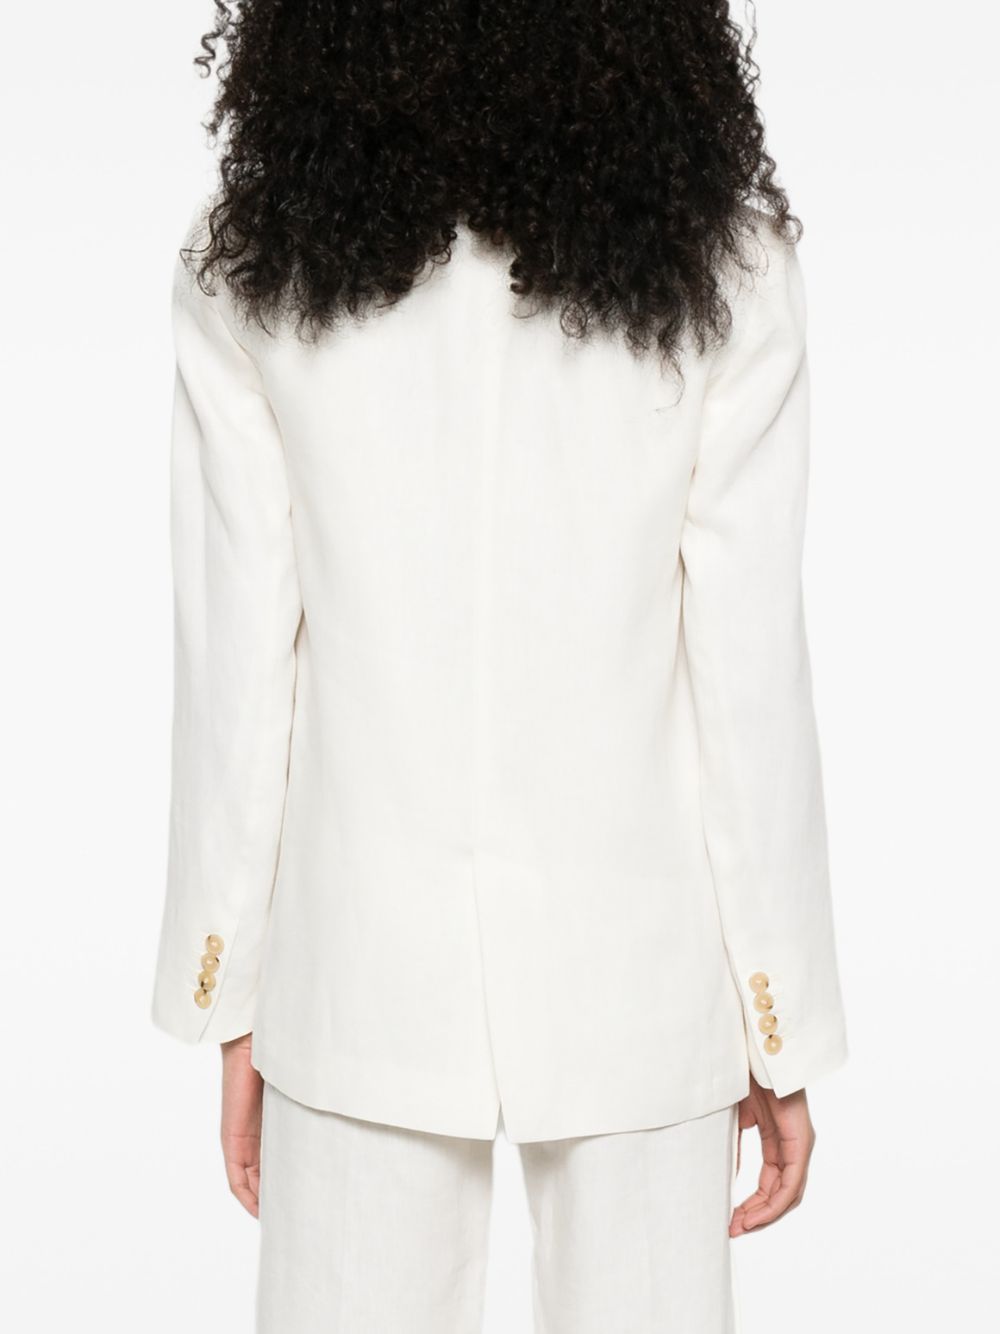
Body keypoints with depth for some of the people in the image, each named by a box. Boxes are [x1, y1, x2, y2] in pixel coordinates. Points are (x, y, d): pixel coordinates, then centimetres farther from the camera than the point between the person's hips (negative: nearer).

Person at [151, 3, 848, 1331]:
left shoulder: (249, 259, -5)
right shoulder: (724, 255, -8)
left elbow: (233, 664, -4)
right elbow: (750, 665, -7)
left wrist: (233, 1003, 6)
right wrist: (783, 1031, 2)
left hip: (366, 965, 1)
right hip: (636, 970, 0)